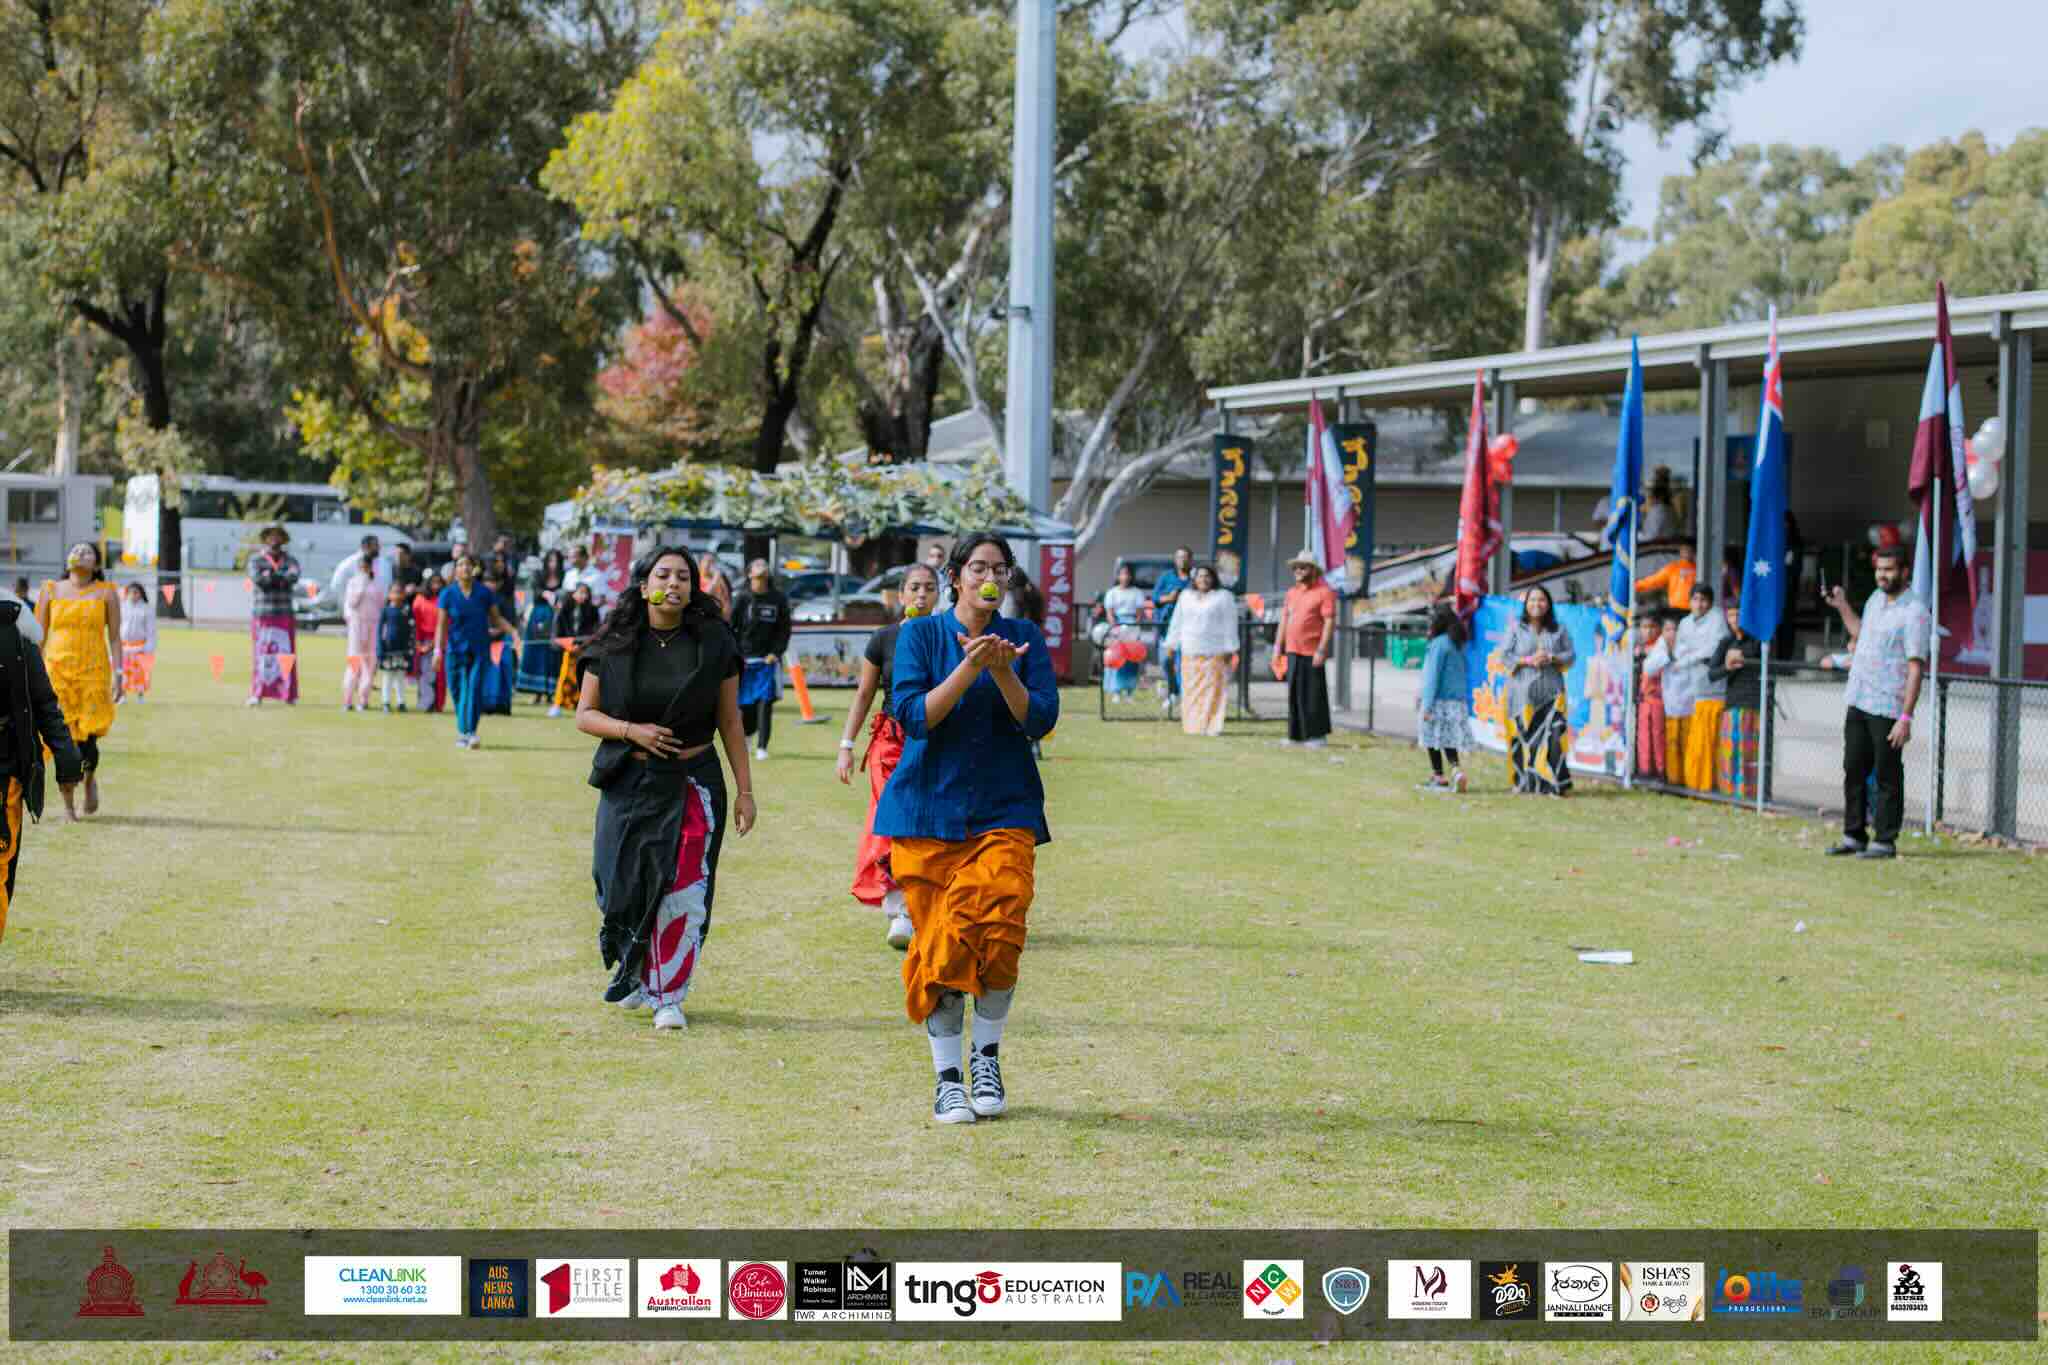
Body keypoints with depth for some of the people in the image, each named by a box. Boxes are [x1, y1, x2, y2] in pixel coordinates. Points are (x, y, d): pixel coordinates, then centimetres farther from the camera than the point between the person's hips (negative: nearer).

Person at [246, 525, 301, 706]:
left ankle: (288, 695, -3)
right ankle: (257, 694, -1)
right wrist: (282, 578, -10)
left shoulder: (289, 560, 10)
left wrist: (271, 575, -15)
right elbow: (256, 578, -14)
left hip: (284, 616, 1)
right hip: (261, 615, -1)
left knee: (286, 654, -3)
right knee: (260, 653, -4)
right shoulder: (256, 560, 5)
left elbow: (294, 576, -11)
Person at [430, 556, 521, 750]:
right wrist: (438, 649, -9)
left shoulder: (485, 593, 1)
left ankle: (468, 732, -20)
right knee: (459, 691, 4)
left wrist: (512, 631, -8)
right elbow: (441, 624, 1)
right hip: (456, 650, 1)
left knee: (474, 689, -15)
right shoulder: (448, 594, 0)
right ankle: (463, 730, 23)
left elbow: (496, 619, 9)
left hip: (479, 650, -1)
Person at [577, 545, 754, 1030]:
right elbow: (585, 714, 4)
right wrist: (633, 731, -14)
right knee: (626, 888, 3)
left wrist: (745, 791, 1)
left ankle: (668, 995, 3)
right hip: (628, 784, 1)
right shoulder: (614, 645, -1)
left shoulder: (713, 644, -1)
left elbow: (730, 723, 4)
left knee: (684, 893, -10)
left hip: (693, 782, -1)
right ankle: (632, 971, 32)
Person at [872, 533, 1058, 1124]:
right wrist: (969, 668, -19)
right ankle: (947, 1079, 8)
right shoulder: (921, 635, 4)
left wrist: (1003, 672, -19)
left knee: (998, 931, -16)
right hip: (929, 810, 0)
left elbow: (1041, 720, -2)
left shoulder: (1024, 637, 8)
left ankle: (986, 1056, 4)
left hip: (1003, 811, 1)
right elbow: (912, 715, -8)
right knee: (941, 943, -3)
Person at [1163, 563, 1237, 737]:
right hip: (1190, 651, 4)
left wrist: (1229, 649, -9)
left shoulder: (1223, 597, 1)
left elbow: (1230, 625, -3)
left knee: (1213, 689, -6)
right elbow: (1177, 622, 17)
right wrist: (1171, 645, 11)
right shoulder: (1185, 596, 14)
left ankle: (1212, 726, -6)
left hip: (1215, 651, -4)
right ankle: (1193, 725, 7)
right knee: (1192, 690, 2)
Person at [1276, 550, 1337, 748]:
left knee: (1313, 694, -3)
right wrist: (1278, 646, 13)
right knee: (1294, 693, 8)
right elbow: (1284, 620, 19)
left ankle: (1318, 735, 4)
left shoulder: (1324, 592, -6)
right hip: (1293, 651, 6)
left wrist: (1322, 650, -17)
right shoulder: (1292, 592, 15)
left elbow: (1329, 623, -11)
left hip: (1312, 653, -6)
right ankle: (1296, 734, 14)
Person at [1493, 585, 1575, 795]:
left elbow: (1570, 656, 7)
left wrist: (1550, 658, -11)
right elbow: (1504, 655, 0)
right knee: (1526, 738, -4)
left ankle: (1554, 784, -9)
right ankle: (1527, 783, 4)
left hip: (1551, 692, 1)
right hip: (1523, 692, -1)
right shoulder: (1516, 628, 6)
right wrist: (1528, 661, -13)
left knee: (1553, 737, -11)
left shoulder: (1558, 630, 10)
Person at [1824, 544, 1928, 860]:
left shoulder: (1914, 613, -13)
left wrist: (1906, 718, -21)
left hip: (1887, 708, -8)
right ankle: (1854, 836, 19)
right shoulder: (1876, 600, 13)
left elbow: (1916, 669, -16)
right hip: (1857, 703, 8)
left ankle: (1885, 841, 3)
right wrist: (1842, 606, 27)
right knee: (1853, 771, 11)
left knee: (1887, 777, -2)